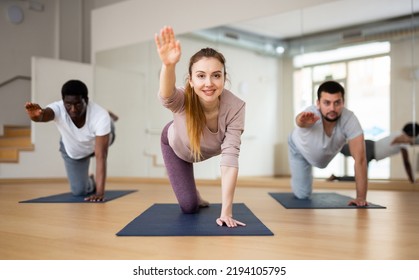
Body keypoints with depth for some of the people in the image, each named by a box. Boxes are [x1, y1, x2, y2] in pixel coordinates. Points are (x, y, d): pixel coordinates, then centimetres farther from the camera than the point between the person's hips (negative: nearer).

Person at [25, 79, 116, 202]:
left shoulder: (100, 116, -44)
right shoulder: (58, 109, -41)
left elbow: (100, 156, -46)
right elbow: (45, 115, -66)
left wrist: (100, 192, -50)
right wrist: (37, 116, -92)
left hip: (98, 141, 2)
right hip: (72, 150, -2)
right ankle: (90, 182, 35)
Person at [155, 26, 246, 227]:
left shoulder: (235, 107, -40)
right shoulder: (183, 101, -42)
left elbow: (229, 160, -42)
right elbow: (166, 96, -66)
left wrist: (226, 212, -46)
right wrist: (168, 65, -88)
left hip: (209, 148, 1)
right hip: (177, 144, -1)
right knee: (189, 207, 0)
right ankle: (193, 196, 33)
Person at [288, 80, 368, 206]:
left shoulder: (349, 119, -41)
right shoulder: (311, 114, -46)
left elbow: (360, 159, -40)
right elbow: (300, 121, -73)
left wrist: (361, 197, -43)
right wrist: (302, 121, -98)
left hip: (327, 153, 3)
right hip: (300, 147, -2)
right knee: (302, 194, 3)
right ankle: (297, 179, 37)